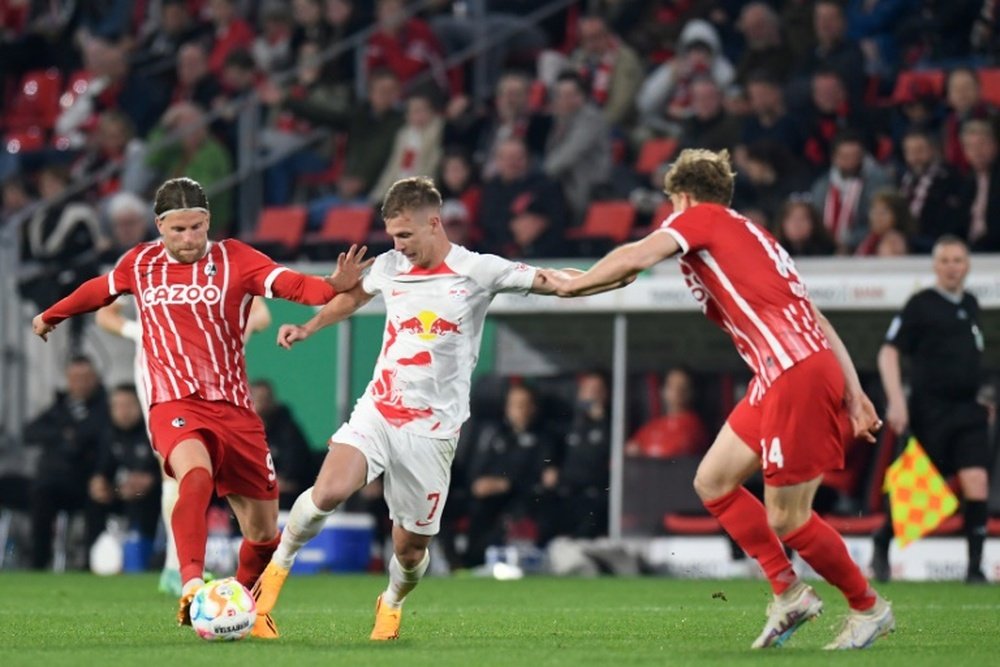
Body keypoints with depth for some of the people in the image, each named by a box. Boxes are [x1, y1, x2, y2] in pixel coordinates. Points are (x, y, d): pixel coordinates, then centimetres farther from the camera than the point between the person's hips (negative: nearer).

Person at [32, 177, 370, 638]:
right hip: (174, 404, -1)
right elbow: (100, 290, 29)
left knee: (263, 530, 7)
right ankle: (192, 587, -47)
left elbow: (289, 284, -17)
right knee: (196, 474, -36)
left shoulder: (234, 260, 0)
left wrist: (333, 287, -37)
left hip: (233, 407, 2)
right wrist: (52, 315, 45)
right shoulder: (139, 264, 8)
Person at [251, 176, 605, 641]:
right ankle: (280, 562, -2)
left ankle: (392, 603, 38)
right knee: (329, 491, -26)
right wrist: (306, 329, 21)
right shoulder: (390, 266, 7)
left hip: (431, 429, -2)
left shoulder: (477, 271, -5)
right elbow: (353, 296, 29)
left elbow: (549, 282, -9)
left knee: (410, 548, 4)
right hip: (376, 411, 2)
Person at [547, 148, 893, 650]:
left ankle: (868, 608, 11)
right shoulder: (749, 236, 26)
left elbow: (637, 257, -15)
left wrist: (573, 285, 1)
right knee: (713, 482, 13)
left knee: (786, 518, -3)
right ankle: (788, 591, 15)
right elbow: (819, 323, 20)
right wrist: (854, 397, 17)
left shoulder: (700, 217, 3)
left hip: (797, 373, -9)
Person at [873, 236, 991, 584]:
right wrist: (896, 401, -17)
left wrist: (982, 396, 21)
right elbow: (889, 352, -8)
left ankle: (975, 566, -6)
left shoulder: (971, 305, 13)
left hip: (968, 411, 5)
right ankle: (883, 541, 27)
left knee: (976, 484, -10)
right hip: (930, 410, -5)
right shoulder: (921, 305, -6)